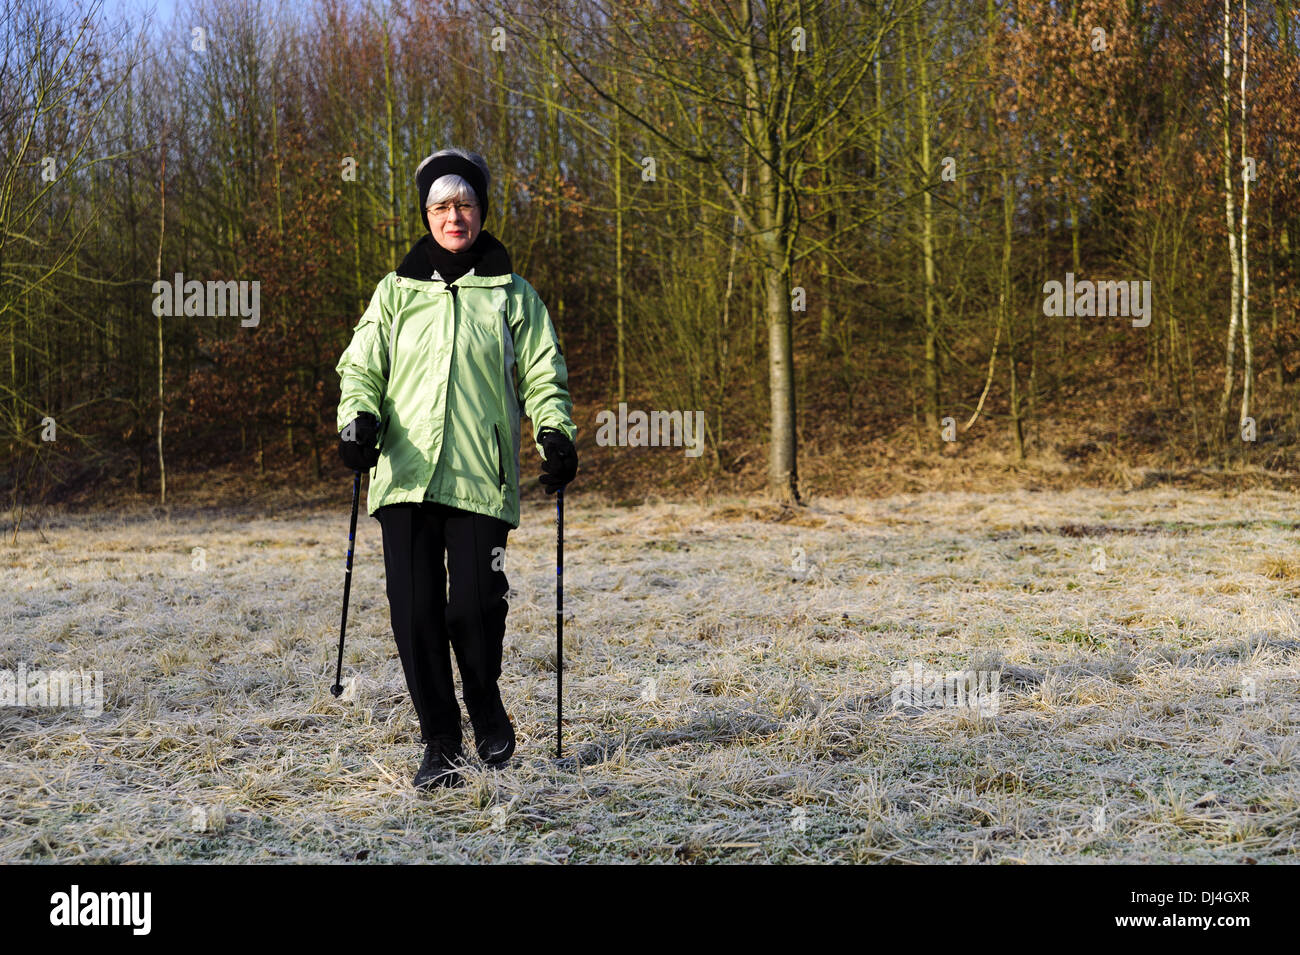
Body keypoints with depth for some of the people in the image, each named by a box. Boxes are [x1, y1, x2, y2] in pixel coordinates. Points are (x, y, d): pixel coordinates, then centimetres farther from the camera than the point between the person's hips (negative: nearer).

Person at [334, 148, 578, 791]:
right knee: (416, 612, -3)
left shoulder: (513, 295, 13)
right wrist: (358, 417, -9)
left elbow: (543, 376, 12)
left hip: (482, 477, -1)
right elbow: (361, 366, 12)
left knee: (473, 607, -11)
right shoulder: (397, 291, 15)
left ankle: (486, 707, 20)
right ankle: (439, 744, 11)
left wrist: (555, 431, -7)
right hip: (406, 475, 1)